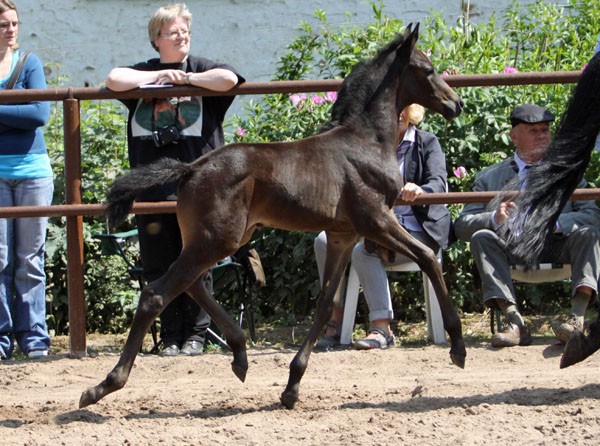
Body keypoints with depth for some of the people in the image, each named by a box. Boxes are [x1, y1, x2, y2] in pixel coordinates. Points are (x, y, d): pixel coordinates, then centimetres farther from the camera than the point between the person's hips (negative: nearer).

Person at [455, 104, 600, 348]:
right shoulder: (490, 177, 14)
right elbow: (462, 225, 4)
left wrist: (557, 222, -19)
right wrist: (494, 219, -18)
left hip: (556, 248, 0)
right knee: (481, 237, -27)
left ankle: (577, 317, -41)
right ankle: (514, 321, -37)